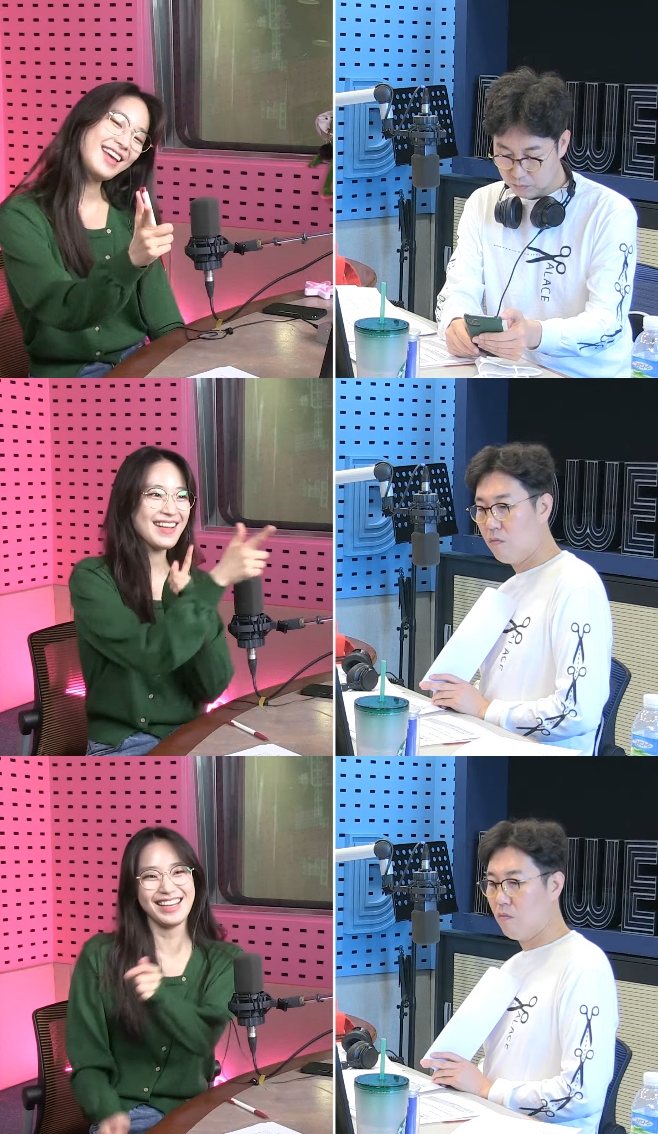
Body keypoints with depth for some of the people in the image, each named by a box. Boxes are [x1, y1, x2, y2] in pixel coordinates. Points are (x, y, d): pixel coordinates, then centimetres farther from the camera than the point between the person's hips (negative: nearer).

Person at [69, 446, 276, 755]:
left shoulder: (196, 582, 8)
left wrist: (188, 597, -14)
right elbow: (150, 653, -20)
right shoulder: (91, 578, -4)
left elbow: (212, 687, -3)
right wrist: (218, 580, -24)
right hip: (119, 747, -4)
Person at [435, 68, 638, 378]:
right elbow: (461, 288, 5)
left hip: (587, 374, -6)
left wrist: (537, 335, -35)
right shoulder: (482, 203, 9)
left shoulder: (611, 212, -7)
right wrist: (456, 323, -21)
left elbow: (607, 320, -14)